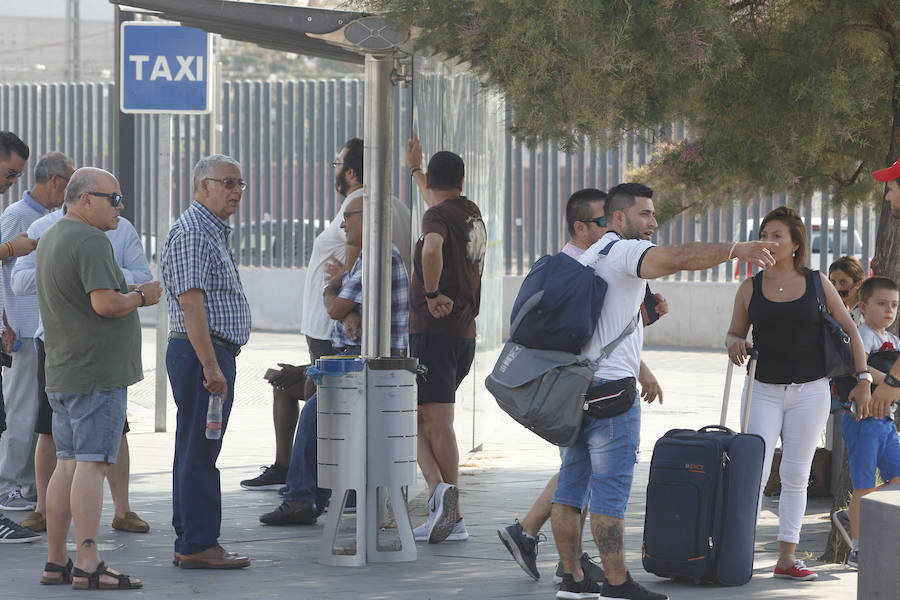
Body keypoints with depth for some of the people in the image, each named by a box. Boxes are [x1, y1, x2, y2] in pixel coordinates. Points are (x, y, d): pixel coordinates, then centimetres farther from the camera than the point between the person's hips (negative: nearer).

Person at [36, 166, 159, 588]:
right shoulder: (91, 241, -15)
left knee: (68, 465, 11)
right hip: (96, 373, -10)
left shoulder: (50, 239, 18)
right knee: (92, 464, -11)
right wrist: (141, 297, -6)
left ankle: (55, 562, 14)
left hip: (62, 374, 10)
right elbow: (105, 303, -23)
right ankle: (88, 565, -14)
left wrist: (129, 296, 17)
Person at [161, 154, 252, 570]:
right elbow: (191, 302, -21)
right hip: (202, 352, -11)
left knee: (194, 452, 12)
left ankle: (191, 543, 17)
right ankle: (198, 546, -7)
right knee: (199, 453, -9)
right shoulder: (192, 233, -14)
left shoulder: (212, 232, 20)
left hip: (211, 354, 11)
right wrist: (211, 367, -25)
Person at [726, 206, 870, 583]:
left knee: (796, 476, 5)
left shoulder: (817, 283, 1)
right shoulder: (750, 289, 2)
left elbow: (850, 330, 6)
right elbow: (734, 333, 11)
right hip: (764, 391, 0)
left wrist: (863, 378, 2)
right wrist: (734, 342, -12)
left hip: (810, 392, 0)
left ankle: (787, 557, 9)